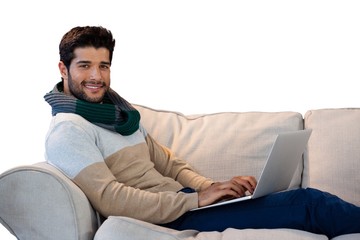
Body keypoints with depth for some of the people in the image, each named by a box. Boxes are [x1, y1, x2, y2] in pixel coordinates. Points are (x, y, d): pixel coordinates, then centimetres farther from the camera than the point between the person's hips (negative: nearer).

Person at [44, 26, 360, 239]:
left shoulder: (120, 112, 17)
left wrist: (214, 187, -2)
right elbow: (110, 200, -21)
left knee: (306, 201, -3)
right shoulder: (67, 131, -10)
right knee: (309, 204, -13)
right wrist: (194, 199, -20)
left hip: (182, 200, 8)